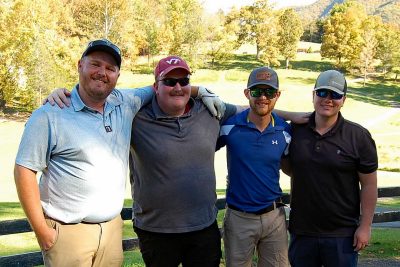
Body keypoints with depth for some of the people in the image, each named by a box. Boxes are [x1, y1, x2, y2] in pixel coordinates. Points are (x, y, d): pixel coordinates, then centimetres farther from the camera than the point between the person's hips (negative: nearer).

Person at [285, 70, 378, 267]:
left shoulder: (359, 137, -6)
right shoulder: (295, 130, 1)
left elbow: (369, 184, -5)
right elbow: (289, 169, 15)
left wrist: (365, 226, -7)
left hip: (342, 234, -2)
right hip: (301, 230, 3)